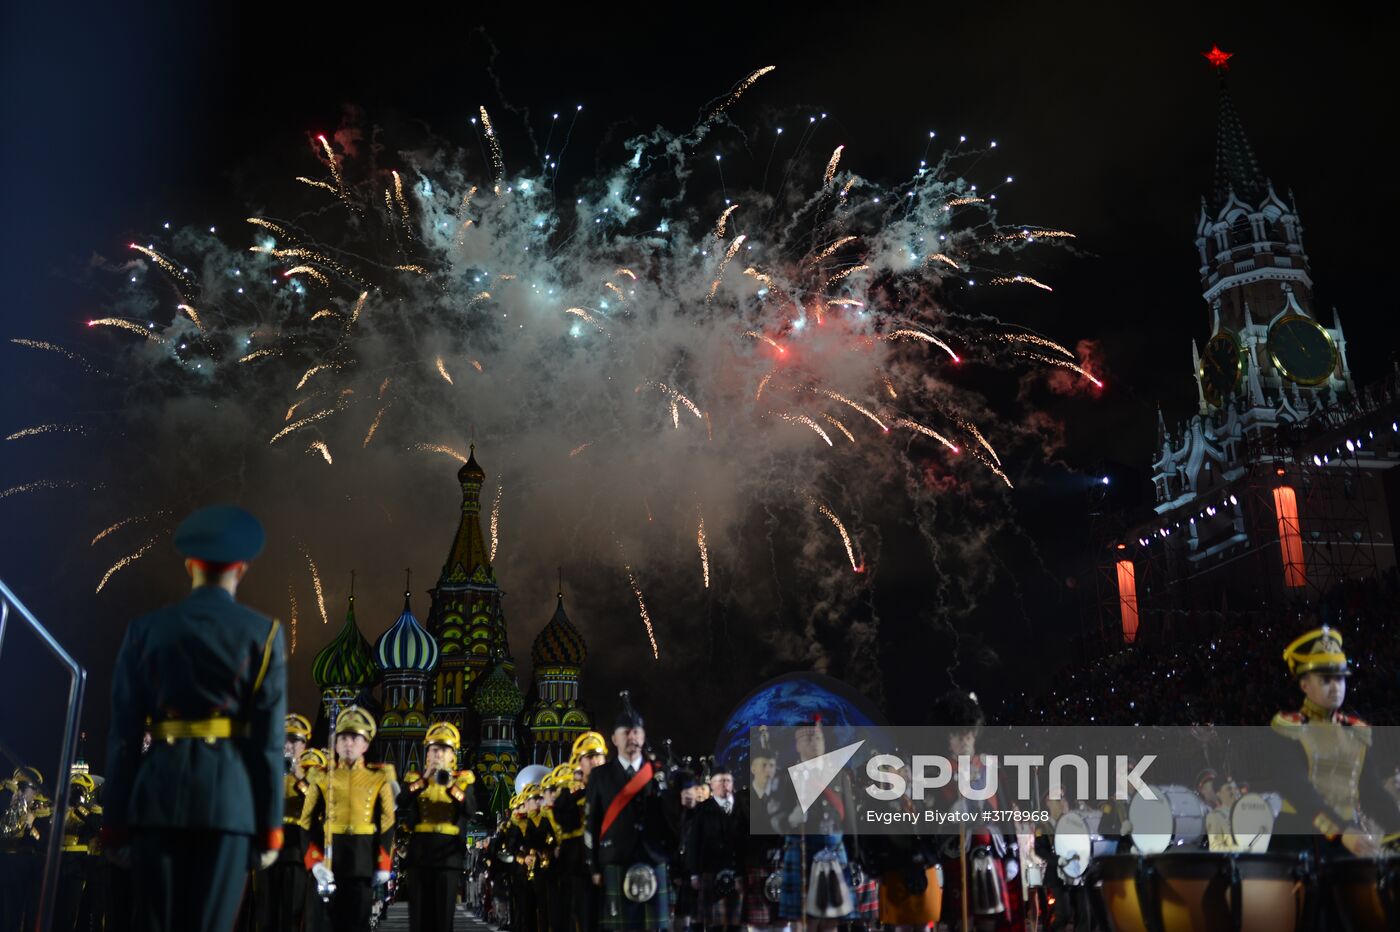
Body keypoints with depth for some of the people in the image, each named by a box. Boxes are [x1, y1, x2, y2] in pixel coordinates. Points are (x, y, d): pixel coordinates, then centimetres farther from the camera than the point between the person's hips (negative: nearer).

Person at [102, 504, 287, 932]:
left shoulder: (145, 630, 6)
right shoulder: (262, 634, 0)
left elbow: (124, 734, 4)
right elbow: (268, 740, -3)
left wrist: (114, 817, 10)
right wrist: (270, 825, 2)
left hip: (158, 790, 2)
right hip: (228, 793, -2)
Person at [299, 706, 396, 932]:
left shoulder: (379, 778, 6)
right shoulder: (322, 776, 6)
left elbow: (387, 824, 5)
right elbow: (306, 823, 2)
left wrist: (383, 865, -2)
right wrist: (314, 862, -10)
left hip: (364, 861, 0)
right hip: (329, 857, 1)